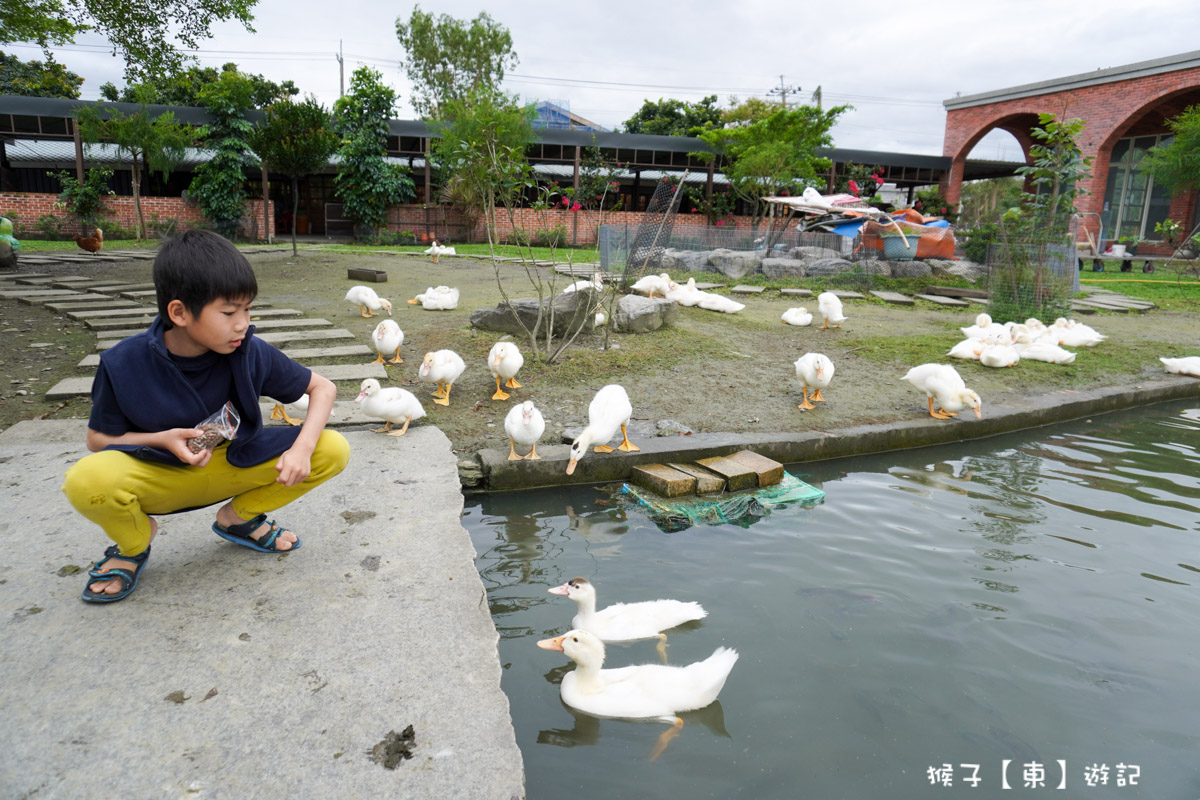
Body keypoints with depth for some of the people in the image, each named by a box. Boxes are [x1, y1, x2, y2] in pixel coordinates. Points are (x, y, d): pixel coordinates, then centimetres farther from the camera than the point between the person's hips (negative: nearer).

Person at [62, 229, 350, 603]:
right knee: (86, 480, -36)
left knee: (334, 450, -19)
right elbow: (98, 438, -5)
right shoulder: (124, 364, -19)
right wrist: (163, 440, -26)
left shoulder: (250, 353, -16)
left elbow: (323, 388, -7)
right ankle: (134, 541, 2)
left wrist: (302, 449, -24)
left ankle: (238, 516, 6)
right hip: (156, 476, -2)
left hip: (232, 465, 2)